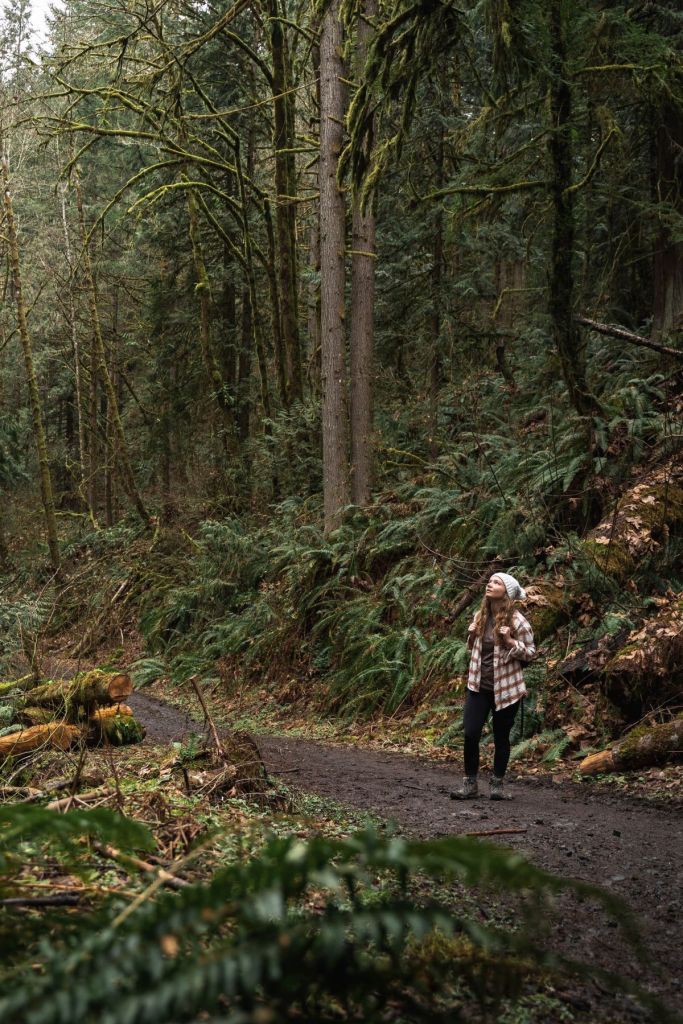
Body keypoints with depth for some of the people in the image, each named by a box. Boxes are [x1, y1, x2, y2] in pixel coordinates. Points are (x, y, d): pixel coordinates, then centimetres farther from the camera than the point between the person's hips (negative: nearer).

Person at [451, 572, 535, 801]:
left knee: (501, 737, 7)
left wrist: (510, 641, -21)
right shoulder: (480, 616, 5)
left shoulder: (516, 621, -11)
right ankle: (470, 783, 9)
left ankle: (497, 784, 21)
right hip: (478, 686, 4)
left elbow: (530, 652, -6)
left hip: (505, 688, -4)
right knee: (470, 734, -4)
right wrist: (472, 635, -1)